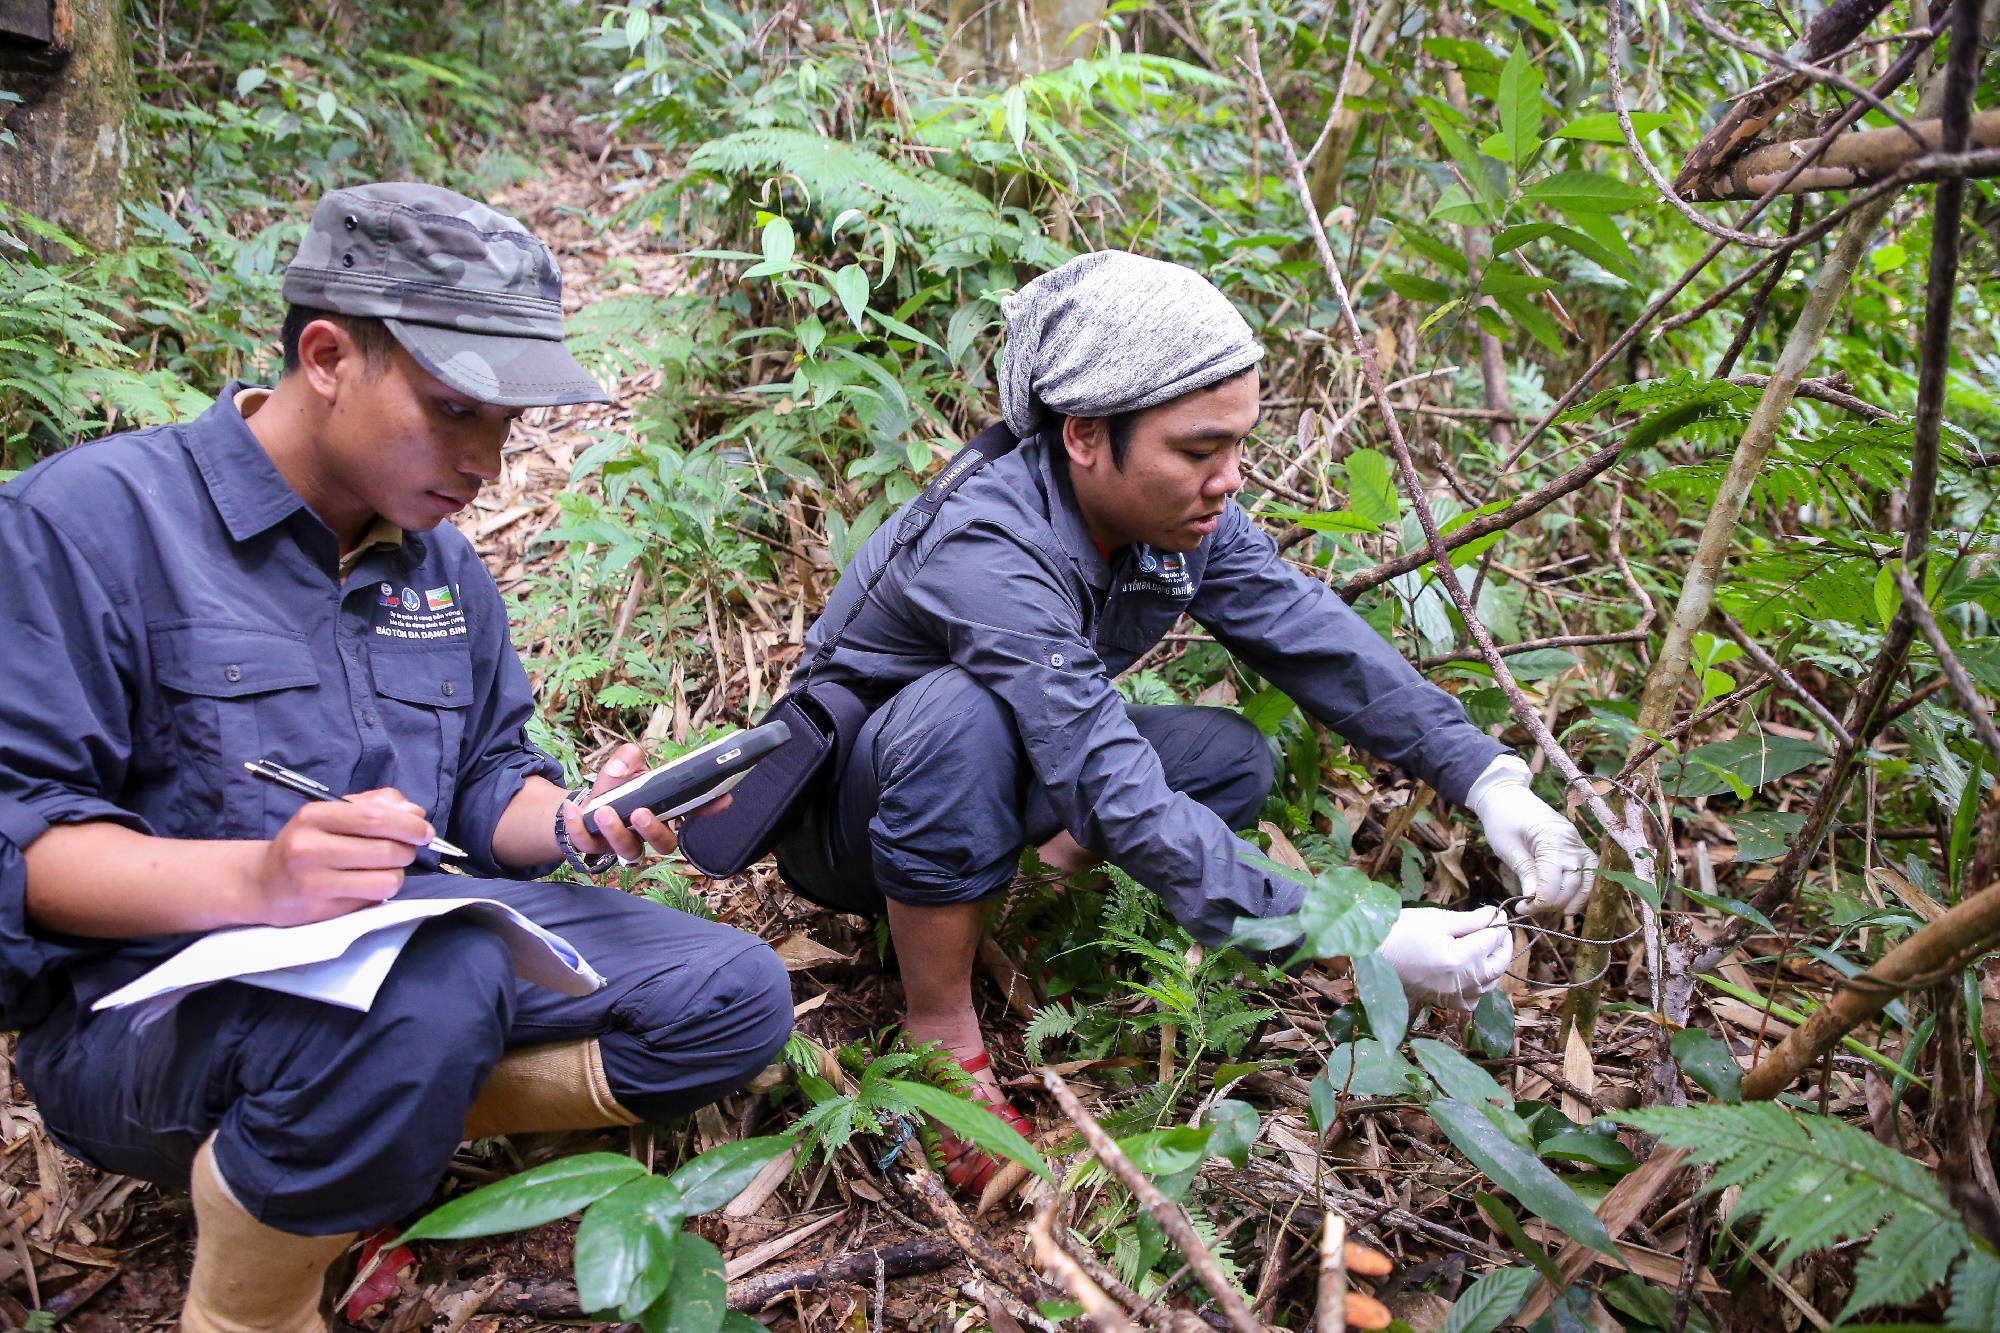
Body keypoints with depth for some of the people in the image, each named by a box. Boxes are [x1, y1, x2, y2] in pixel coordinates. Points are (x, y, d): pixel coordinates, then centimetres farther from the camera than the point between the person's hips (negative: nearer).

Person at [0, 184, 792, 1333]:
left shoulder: (443, 563, 11)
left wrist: (571, 823, -8)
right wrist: (256, 882, -33)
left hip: (424, 945, 7)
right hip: (145, 1003, -6)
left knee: (737, 998, -5)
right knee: (436, 976, -39)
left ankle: (379, 1128, -5)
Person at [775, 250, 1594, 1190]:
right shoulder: (984, 554, -37)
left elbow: (1322, 642, -14)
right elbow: (1121, 799, -42)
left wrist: (1492, 781, -25)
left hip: (1014, 774, 6)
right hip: (848, 800, -6)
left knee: (1234, 762, -10)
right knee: (967, 715, -39)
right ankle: (939, 1039, -22)